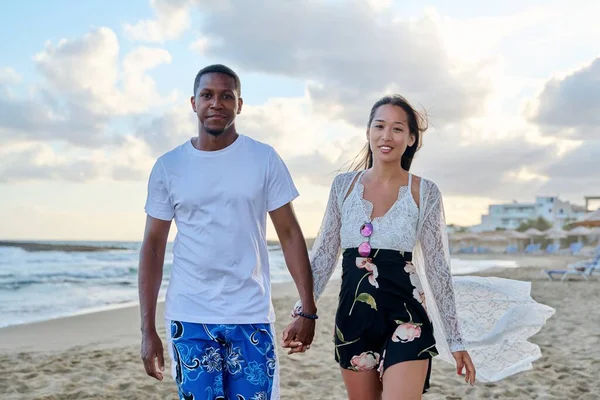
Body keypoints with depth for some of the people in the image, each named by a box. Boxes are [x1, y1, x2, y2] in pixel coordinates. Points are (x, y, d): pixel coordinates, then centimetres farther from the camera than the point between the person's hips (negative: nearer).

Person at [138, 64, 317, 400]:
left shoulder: (264, 159, 0)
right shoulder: (168, 167, 2)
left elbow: (290, 234, 2)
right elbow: (153, 248, 4)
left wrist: (309, 309, -3)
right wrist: (148, 329, 1)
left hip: (252, 317, 0)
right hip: (189, 319, 1)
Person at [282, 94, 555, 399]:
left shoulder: (424, 193, -3)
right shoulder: (344, 185, 3)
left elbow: (438, 270, 0)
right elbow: (324, 255, 8)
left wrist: (456, 340, 1)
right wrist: (303, 312, 2)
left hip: (405, 320, -3)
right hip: (352, 320, 3)